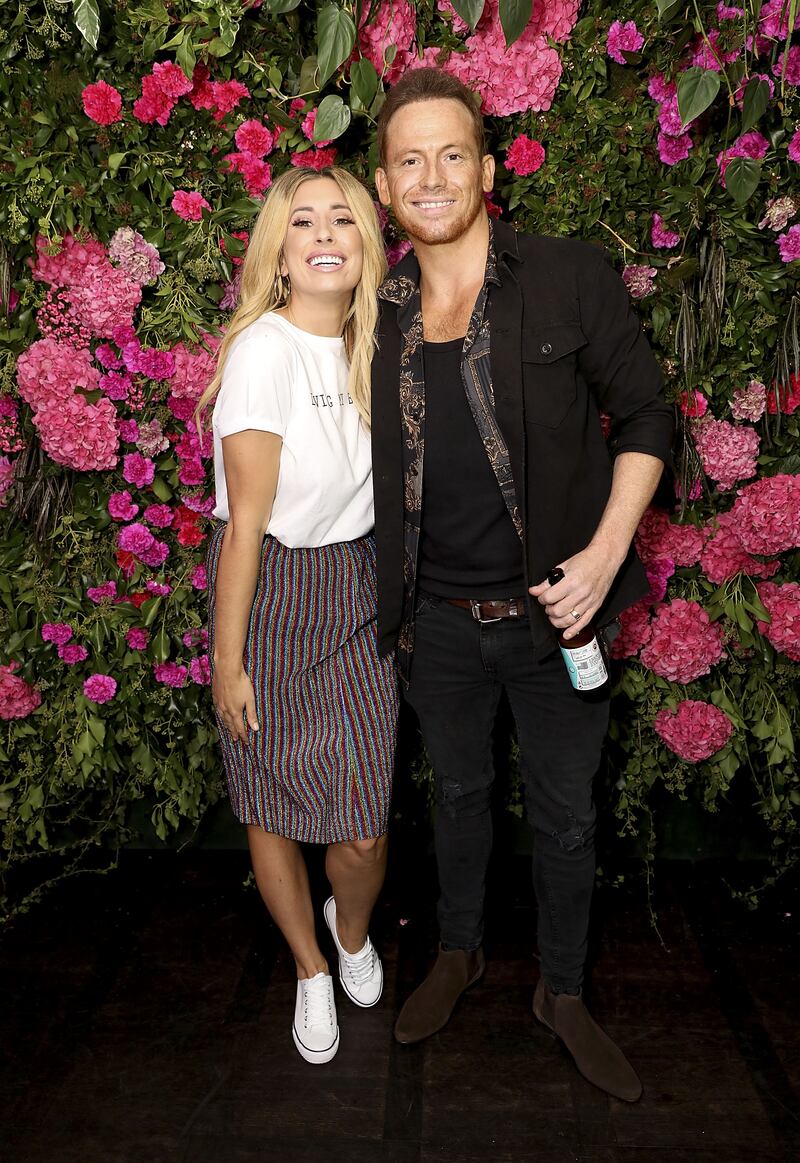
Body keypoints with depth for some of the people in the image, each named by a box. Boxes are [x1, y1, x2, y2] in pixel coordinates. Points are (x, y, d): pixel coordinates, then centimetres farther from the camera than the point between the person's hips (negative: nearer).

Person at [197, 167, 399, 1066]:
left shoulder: (367, 346, 4)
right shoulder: (267, 348, -16)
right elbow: (247, 519, -15)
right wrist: (227, 662, -12)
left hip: (356, 588, 4)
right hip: (268, 591, -4)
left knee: (364, 829, 1)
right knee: (271, 810, 10)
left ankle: (352, 930, 37)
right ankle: (310, 969, 38)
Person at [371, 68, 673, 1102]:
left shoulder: (570, 280, -9)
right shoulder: (380, 314, 1)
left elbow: (644, 418, -5)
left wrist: (604, 553, -15)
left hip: (552, 616, -2)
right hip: (439, 621, 3)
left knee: (566, 815, 13)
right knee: (459, 794, 21)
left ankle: (563, 994, 37)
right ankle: (458, 953, 46)